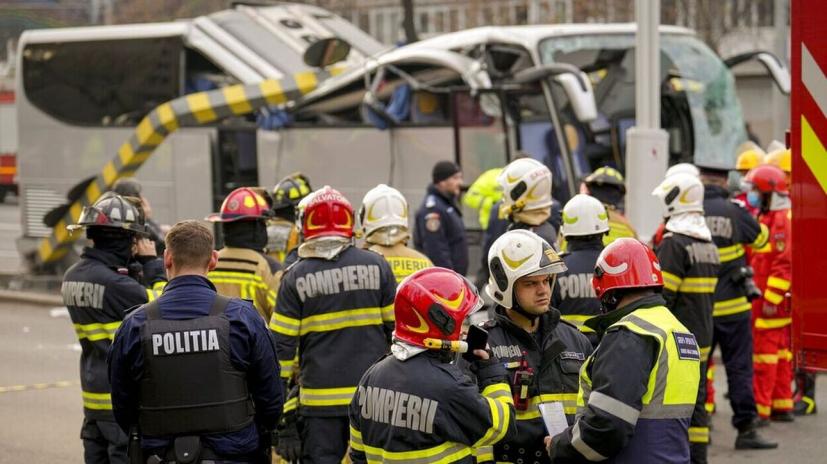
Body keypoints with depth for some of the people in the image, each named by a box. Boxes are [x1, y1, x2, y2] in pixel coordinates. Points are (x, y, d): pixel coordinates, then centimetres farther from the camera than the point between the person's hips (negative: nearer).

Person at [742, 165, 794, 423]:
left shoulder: (782, 220, -15)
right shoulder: (765, 218, 17)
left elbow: (785, 264, -22)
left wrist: (771, 299, -23)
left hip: (772, 300, -10)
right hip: (762, 298, 10)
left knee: (765, 352, -8)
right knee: (779, 352, 13)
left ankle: (760, 408, -6)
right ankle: (782, 406, 18)